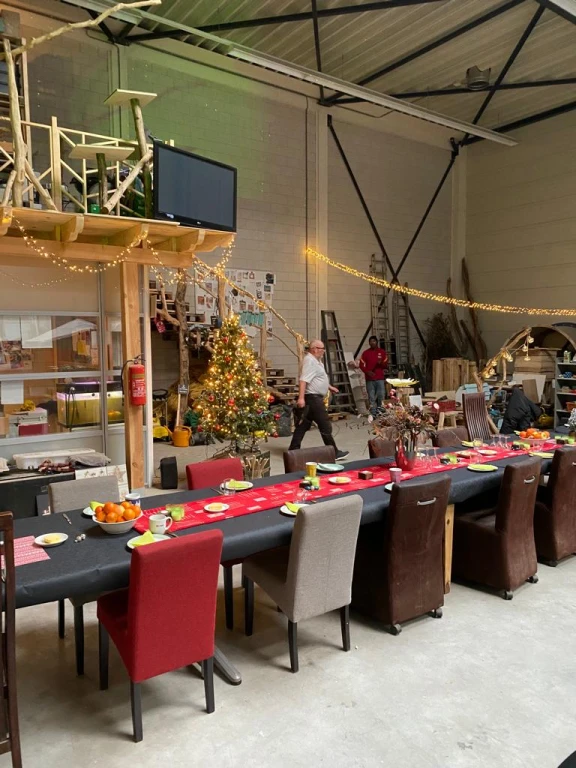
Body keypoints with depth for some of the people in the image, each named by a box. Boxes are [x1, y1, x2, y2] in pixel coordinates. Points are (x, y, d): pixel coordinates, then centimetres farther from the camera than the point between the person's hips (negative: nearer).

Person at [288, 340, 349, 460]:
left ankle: (293, 451, 14)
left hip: (314, 398, 11)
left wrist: (330, 387, 35)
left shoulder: (316, 361, 17)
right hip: (313, 398, -11)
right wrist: (301, 397, -33)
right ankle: (334, 452, 3)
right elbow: (303, 380, -26)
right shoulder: (310, 361, -17)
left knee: (303, 425, 10)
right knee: (325, 426, -4)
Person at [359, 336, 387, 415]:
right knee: (371, 397, -3)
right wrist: (367, 372, -13)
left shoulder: (382, 352, 9)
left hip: (380, 378, 1)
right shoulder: (365, 353, 4)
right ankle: (373, 413, 0)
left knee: (381, 396, -3)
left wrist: (381, 363, -12)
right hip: (370, 379, -1)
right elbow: (361, 365, 3)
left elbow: (386, 364, 11)